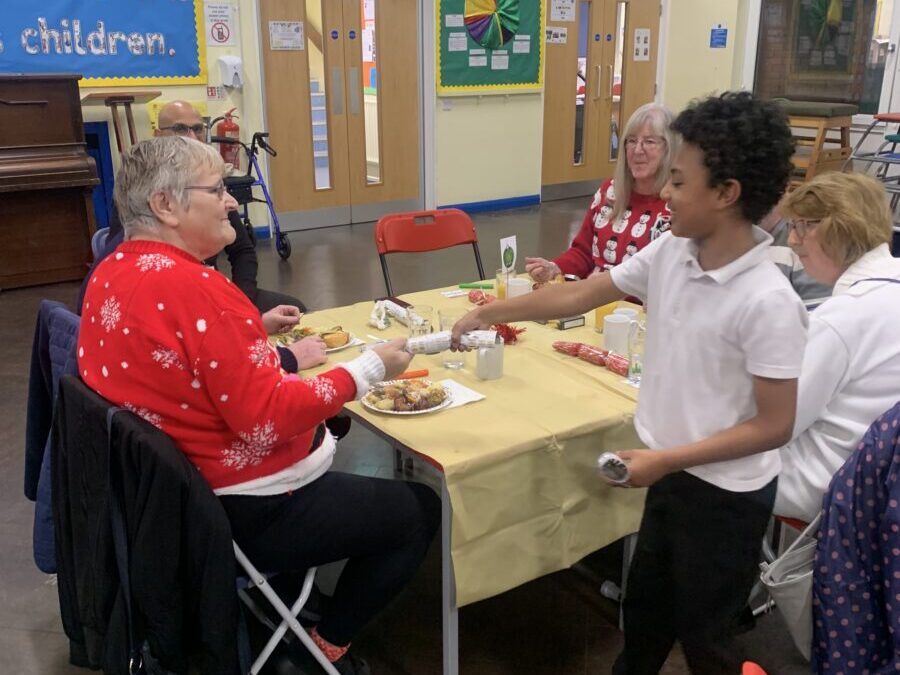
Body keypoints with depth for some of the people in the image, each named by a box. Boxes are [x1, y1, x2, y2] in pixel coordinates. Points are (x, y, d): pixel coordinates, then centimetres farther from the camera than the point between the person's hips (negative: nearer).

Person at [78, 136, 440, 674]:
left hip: (179, 491, 10)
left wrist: (251, 332, 9)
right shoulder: (190, 287, -28)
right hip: (245, 513, -10)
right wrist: (370, 368, -22)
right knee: (419, 511, 5)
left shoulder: (111, 273, 1)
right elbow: (268, 418, -29)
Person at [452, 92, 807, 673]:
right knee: (645, 606, 27)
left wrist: (664, 459, -22)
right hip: (673, 472, 7)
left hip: (727, 493, -6)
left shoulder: (767, 302, -28)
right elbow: (579, 296, 3)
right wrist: (490, 313, 5)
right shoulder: (670, 253, -7)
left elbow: (775, 426, -22)